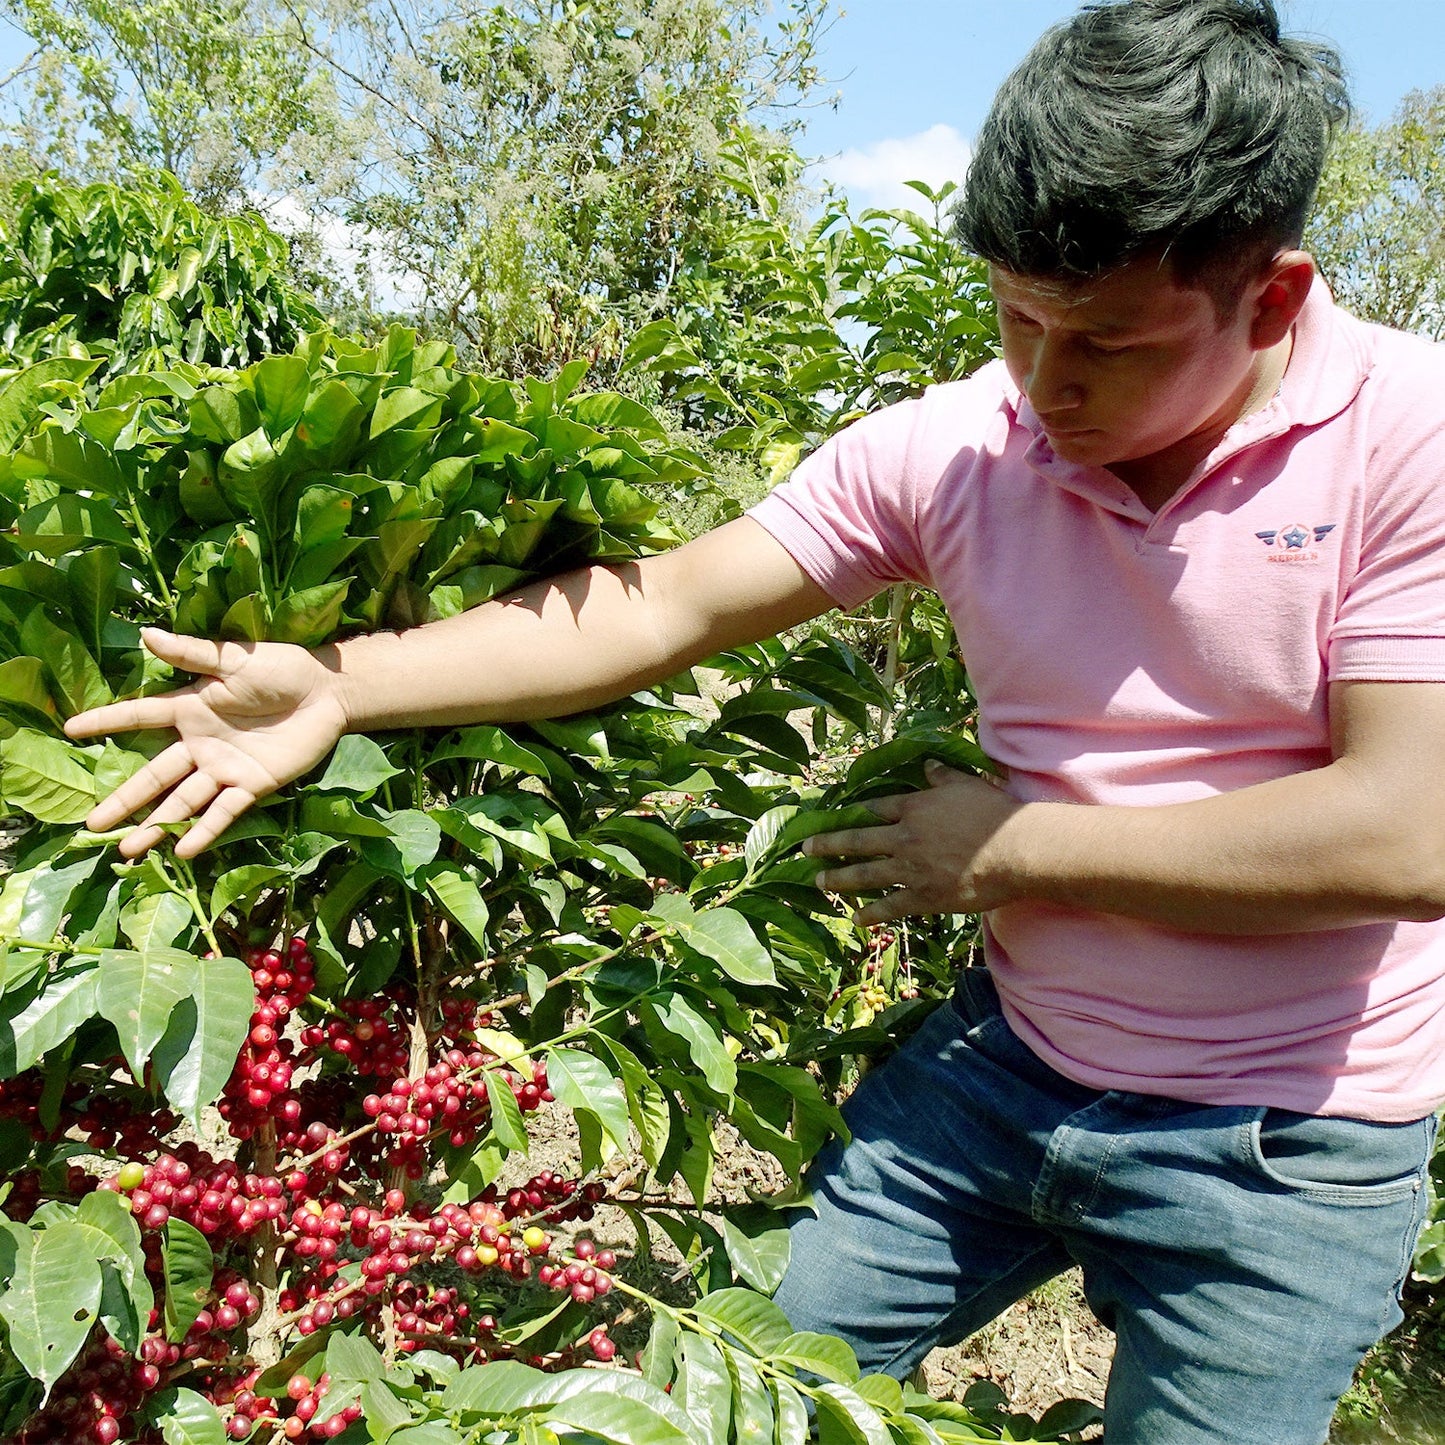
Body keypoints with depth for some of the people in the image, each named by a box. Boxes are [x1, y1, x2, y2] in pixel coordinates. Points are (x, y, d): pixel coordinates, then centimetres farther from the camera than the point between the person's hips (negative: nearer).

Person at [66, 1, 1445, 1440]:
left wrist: (1011, 847, -15)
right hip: (1007, 1054, 3)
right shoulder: (951, 444, -7)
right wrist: (339, 683, -15)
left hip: (1283, 1151, -3)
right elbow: (665, 605, -7)